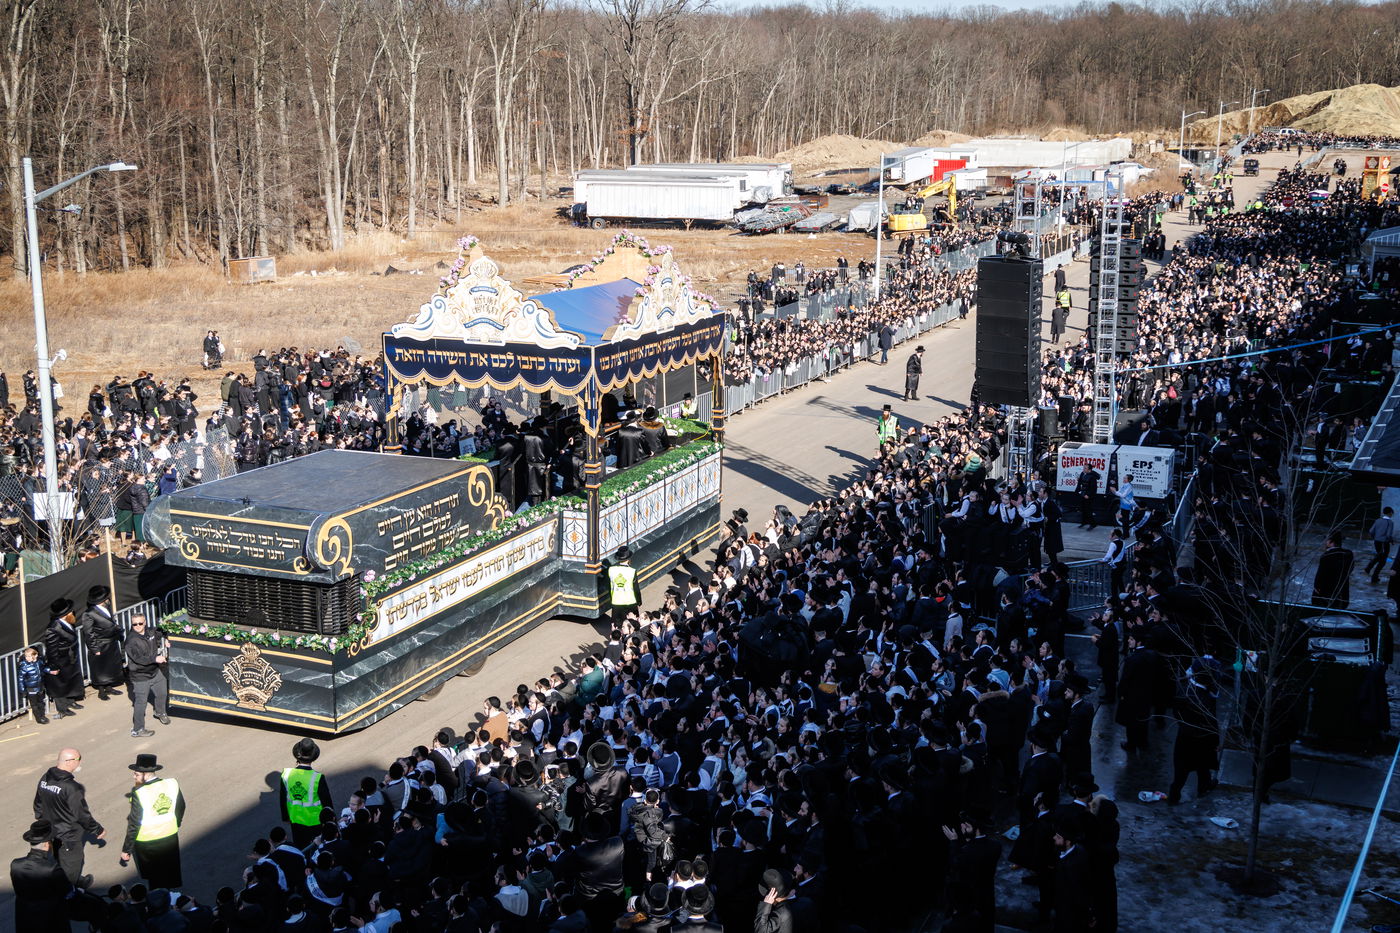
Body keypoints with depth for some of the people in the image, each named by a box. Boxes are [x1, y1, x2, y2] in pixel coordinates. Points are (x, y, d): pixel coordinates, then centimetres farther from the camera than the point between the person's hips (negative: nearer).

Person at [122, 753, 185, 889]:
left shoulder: (139, 793, -25)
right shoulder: (172, 784, -10)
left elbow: (134, 824, -20)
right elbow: (180, 808, 7)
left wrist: (126, 850, -10)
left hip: (147, 842, -4)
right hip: (170, 837, 4)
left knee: (155, 883, 16)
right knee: (170, 878, 23)